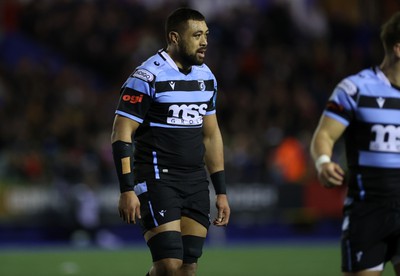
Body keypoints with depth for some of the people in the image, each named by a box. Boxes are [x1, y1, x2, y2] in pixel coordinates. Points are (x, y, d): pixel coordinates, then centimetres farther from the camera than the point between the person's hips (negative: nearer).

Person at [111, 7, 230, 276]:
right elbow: (121, 135, -12)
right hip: (158, 180, -7)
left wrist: (221, 191, 17)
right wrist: (127, 190, -17)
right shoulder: (148, 77, -11)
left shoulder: (206, 77, 11)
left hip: (196, 182, 7)